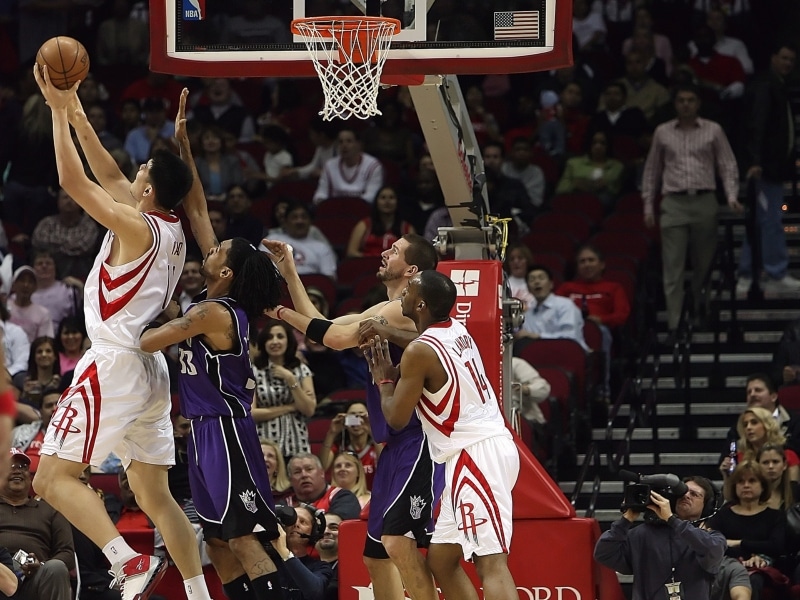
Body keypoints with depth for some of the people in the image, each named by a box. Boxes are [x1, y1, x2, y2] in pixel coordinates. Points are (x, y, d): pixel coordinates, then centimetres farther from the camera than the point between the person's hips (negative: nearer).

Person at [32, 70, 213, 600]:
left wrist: (59, 111, -5)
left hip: (115, 366, -9)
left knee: (54, 477, -10)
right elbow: (110, 178, 23)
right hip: (150, 370, 9)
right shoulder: (173, 231, 11)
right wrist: (77, 114, 23)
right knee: (155, 493, 14)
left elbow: (74, 181, -13)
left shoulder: (137, 227, -13)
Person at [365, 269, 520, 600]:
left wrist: (384, 379, 10)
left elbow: (397, 418, -6)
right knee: (441, 558, 17)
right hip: (488, 446, 10)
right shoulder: (456, 330, 13)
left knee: (491, 561, -21)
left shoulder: (419, 352, -13)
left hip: (475, 455, -10)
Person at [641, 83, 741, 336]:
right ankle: (674, 322, -9)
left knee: (704, 262, 6)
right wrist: (648, 205, 10)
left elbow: (728, 166, 6)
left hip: (704, 201, 0)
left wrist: (731, 196, -8)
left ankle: (701, 311, 27)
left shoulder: (713, 131, 6)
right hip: (674, 203, 0)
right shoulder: (663, 133, 10)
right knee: (673, 266, -7)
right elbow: (652, 171, 15)